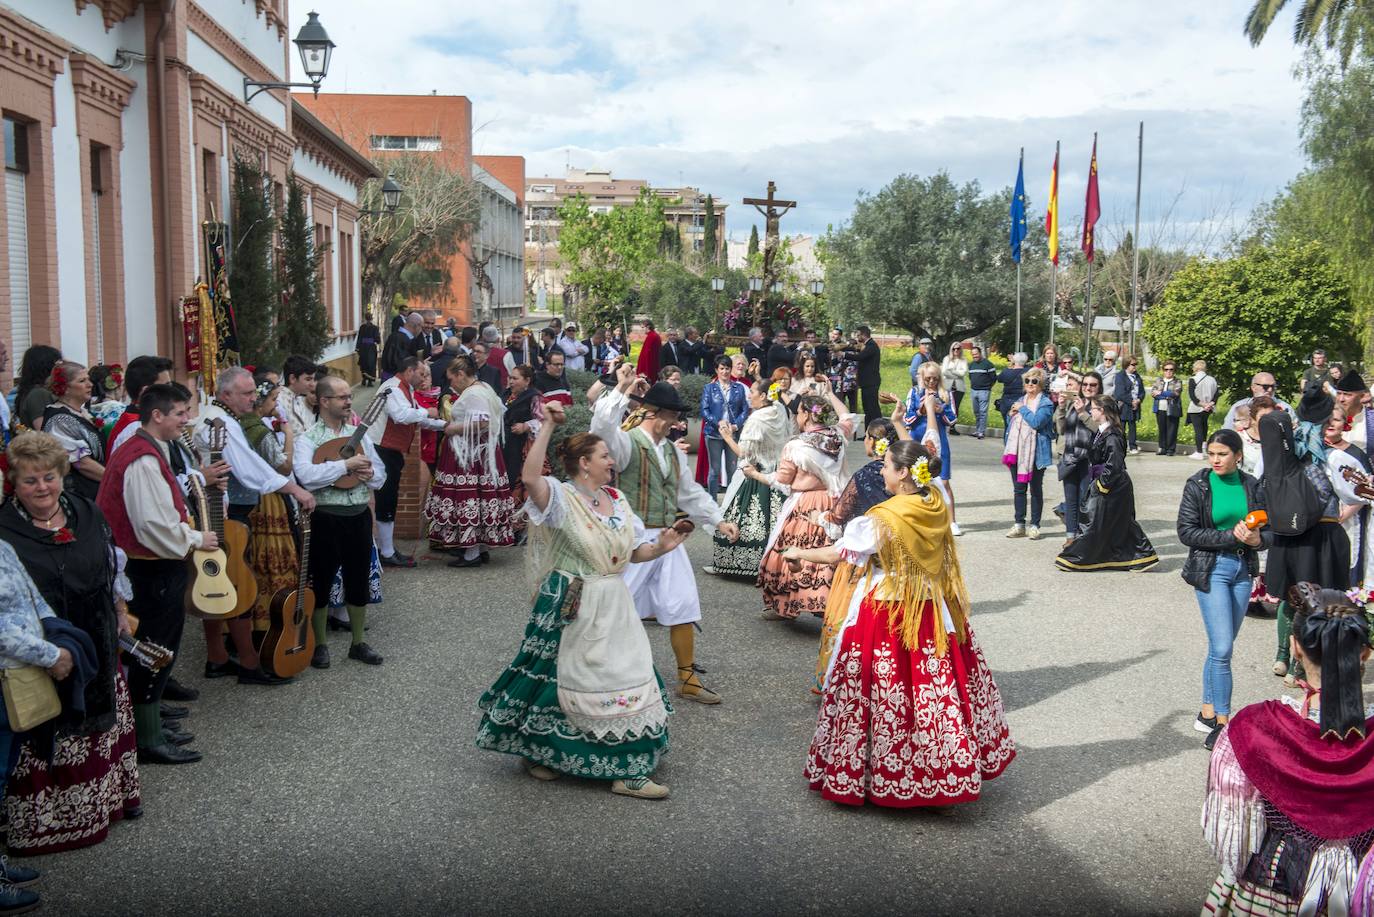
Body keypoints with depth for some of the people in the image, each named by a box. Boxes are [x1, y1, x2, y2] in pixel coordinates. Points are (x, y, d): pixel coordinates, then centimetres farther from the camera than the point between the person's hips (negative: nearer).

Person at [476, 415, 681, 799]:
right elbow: (530, 477, -34)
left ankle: (626, 770, 16)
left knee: (626, 682, 7)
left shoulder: (617, 500, 8)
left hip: (614, 609, 7)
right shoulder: (563, 498, -13)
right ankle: (538, 752, 31)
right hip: (571, 609, -7)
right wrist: (547, 426, -32)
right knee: (559, 678, 7)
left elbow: (635, 553, 11)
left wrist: (662, 547, -9)